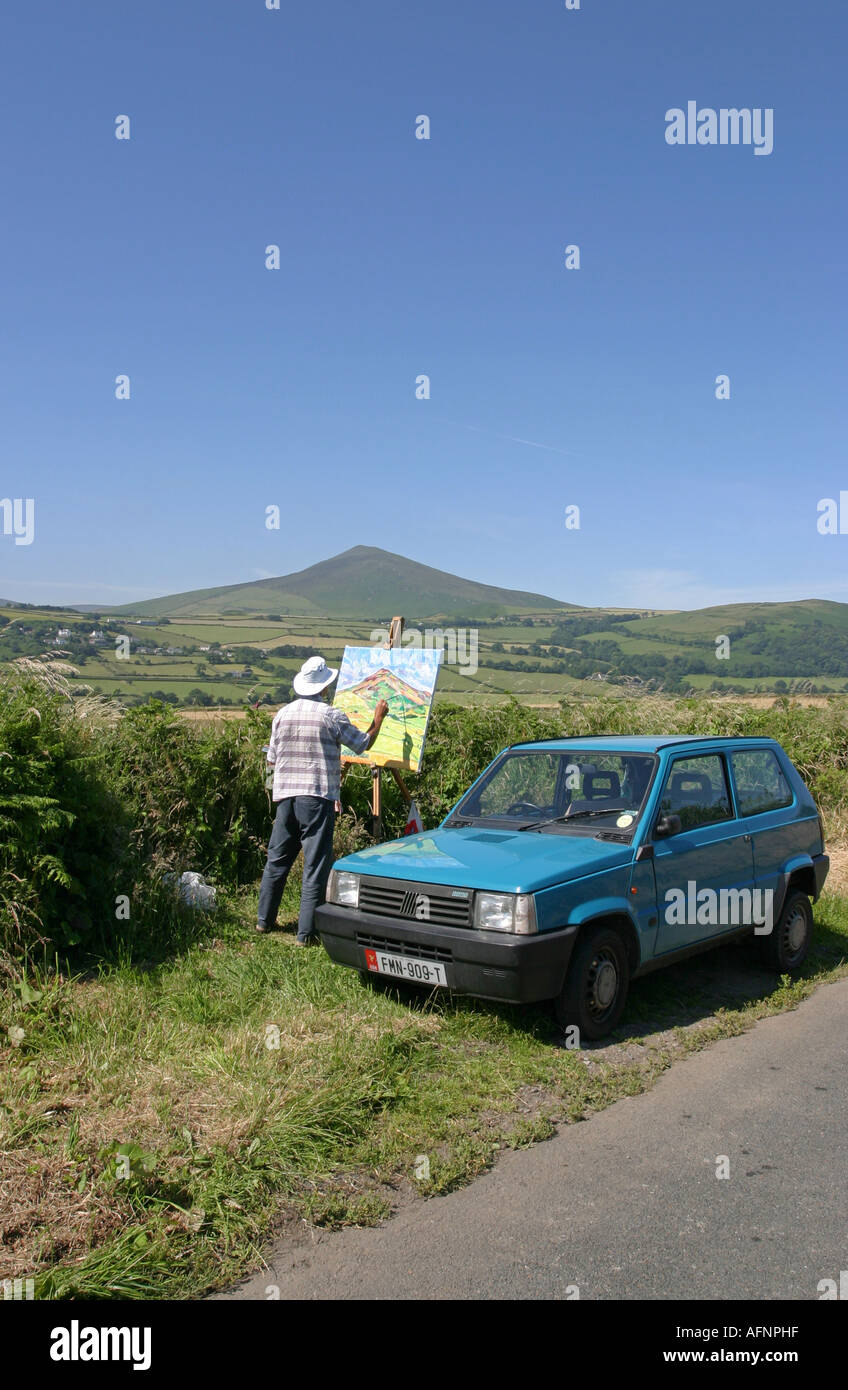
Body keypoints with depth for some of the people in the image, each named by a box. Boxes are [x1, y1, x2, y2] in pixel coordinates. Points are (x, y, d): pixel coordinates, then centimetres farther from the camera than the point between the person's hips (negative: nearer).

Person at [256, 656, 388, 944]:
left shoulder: (282, 714, 6)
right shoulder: (331, 715, -8)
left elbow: (272, 759, 11)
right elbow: (363, 744, 3)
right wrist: (378, 718, 18)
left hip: (285, 795, 5)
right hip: (318, 796, -5)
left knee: (277, 858, 17)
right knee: (316, 865, 0)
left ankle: (265, 920, 27)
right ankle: (306, 932, 1)